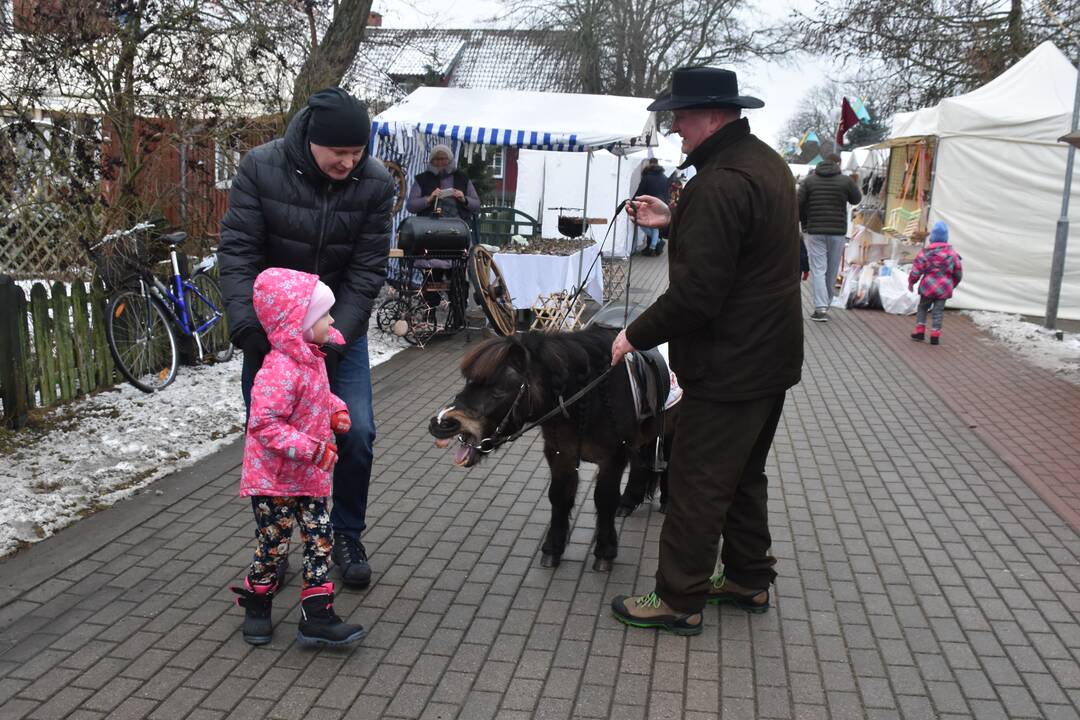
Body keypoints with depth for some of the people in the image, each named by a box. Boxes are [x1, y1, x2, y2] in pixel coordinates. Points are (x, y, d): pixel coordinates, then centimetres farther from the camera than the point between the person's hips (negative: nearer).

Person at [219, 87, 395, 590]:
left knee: (357, 432, -6)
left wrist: (337, 337, -23)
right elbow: (238, 252, -17)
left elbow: (367, 270, -14)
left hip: (340, 324, 1)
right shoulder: (260, 168, -17)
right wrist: (246, 325, -30)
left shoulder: (375, 183, -14)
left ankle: (347, 536, 17)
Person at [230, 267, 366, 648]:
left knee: (320, 539, 7)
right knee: (273, 546, 8)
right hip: (273, 478, -8)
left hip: (309, 476, 8)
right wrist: (311, 449, -31)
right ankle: (256, 606, 32)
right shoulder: (279, 370, -27)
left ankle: (317, 616, 15)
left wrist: (336, 409, 2)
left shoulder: (311, 357, 3)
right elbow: (265, 424, -30)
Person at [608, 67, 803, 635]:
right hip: (770, 356, 10)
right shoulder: (766, 162, 10)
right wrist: (674, 220, 13)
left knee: (697, 486, 1)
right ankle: (749, 580, 34)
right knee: (745, 476, 21)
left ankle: (679, 600, 13)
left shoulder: (719, 184, -24)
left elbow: (695, 291, -27)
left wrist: (637, 335, -15)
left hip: (728, 367, -10)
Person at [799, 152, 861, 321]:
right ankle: (826, 303, 23)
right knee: (832, 269, 13)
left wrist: (804, 223, 12)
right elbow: (856, 199, 12)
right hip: (838, 231, 0)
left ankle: (821, 308, -11)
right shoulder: (845, 180, -2)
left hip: (815, 231, 0)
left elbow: (799, 204, -1)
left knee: (818, 269, -1)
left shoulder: (809, 180, 1)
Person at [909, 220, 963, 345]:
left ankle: (919, 332, 14)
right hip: (944, 288, 2)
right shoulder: (951, 253, 3)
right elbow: (958, 272, 10)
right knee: (938, 311, 6)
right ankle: (935, 336, 4)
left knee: (922, 308, 16)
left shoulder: (926, 252, -9)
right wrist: (953, 284, 26)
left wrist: (911, 282, 6)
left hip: (928, 286, -2)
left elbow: (916, 269, -8)